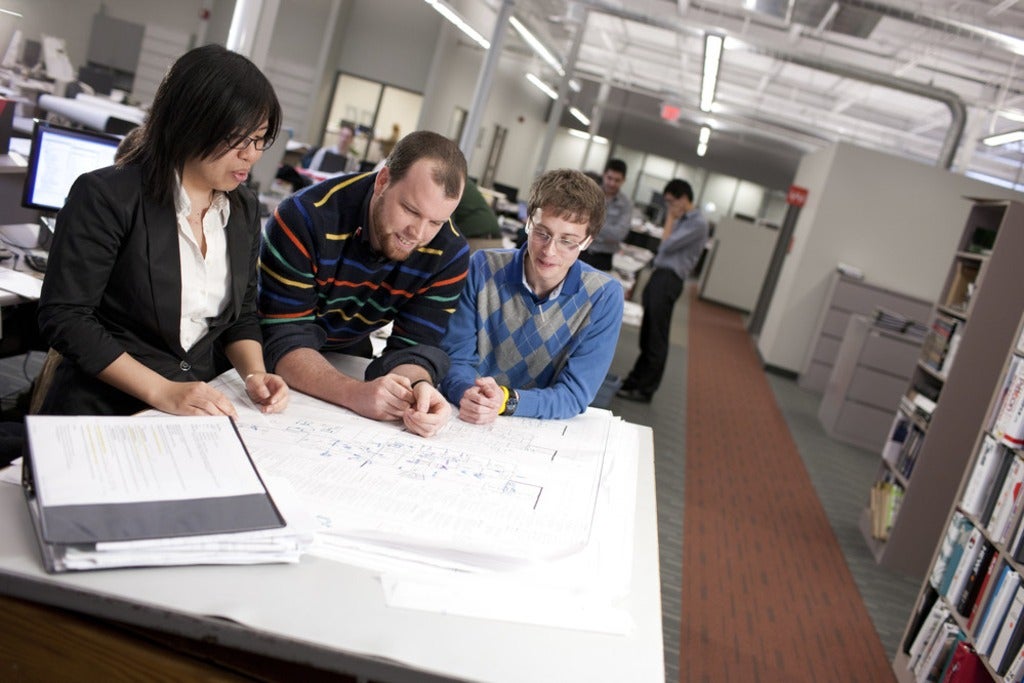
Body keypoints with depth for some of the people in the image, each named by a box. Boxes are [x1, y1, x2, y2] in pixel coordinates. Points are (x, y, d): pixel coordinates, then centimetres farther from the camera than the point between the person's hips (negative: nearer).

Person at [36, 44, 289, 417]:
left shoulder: (245, 210, 7)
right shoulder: (106, 195, -10)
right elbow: (64, 317, -12)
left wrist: (255, 374, -8)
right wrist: (162, 392, -20)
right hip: (103, 410, -4)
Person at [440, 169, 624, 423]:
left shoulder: (604, 297, -10)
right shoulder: (484, 268, -6)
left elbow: (574, 395, -10)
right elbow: (455, 357, -4)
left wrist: (507, 401, -27)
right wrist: (466, 393, -26)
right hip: (464, 422, 1)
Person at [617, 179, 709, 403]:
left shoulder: (698, 223, -12)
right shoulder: (682, 220, 18)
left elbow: (667, 246, -17)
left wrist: (670, 219, -5)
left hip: (668, 281, -9)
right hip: (659, 277, 9)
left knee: (656, 339, -3)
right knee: (646, 335, 14)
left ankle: (645, 390, 4)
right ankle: (635, 381, 23)